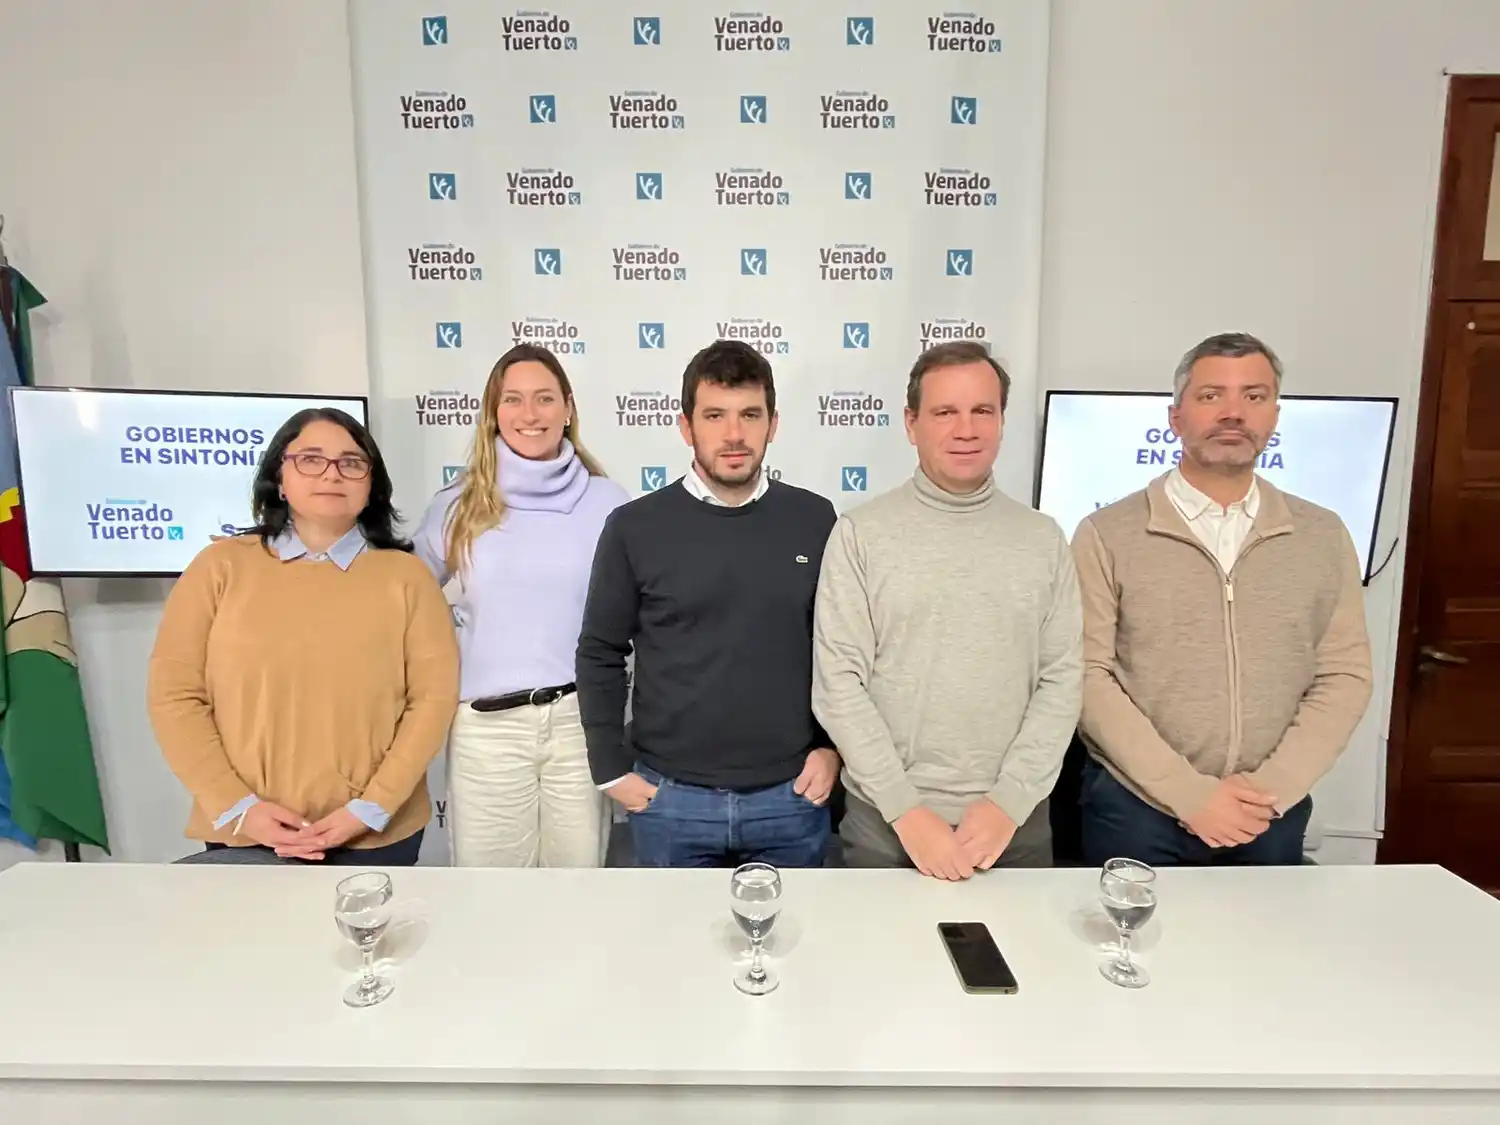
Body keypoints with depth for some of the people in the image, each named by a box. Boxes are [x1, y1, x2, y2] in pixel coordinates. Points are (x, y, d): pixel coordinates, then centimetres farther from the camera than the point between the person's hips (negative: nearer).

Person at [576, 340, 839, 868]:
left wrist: (833, 746, 2)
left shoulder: (815, 520, -1)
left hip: (791, 796, 1)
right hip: (670, 798, -1)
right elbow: (599, 655, 1)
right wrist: (612, 769, -1)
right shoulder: (635, 527, -5)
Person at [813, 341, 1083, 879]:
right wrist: (906, 810, -13)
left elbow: (1062, 680, 0)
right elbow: (838, 682, -9)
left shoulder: (1043, 538, 3)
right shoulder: (861, 533, -6)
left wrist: (1009, 802, -9)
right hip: (885, 820, -2)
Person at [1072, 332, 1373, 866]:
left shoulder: (1324, 536, 4)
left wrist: (1270, 789, -9)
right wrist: (1189, 794, -15)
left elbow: (1344, 675, 3)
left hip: (1272, 814, 3)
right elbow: (1089, 677, -10)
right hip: (1135, 809, -2)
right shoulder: (1107, 535, -6)